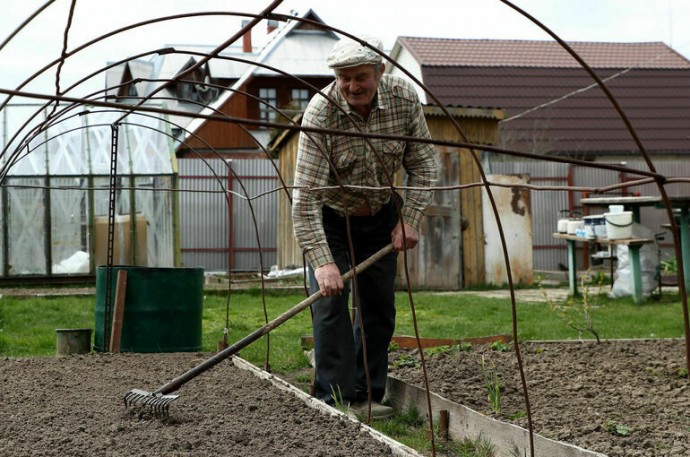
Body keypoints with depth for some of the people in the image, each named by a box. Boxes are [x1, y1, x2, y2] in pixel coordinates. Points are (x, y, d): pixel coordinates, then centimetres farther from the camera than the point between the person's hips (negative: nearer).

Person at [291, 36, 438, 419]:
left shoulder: (404, 97, -20)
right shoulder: (320, 113, -32)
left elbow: (423, 163, -7)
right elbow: (305, 194, -35)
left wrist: (410, 219, -16)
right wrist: (322, 261, -41)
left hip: (379, 215, 4)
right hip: (329, 217, -4)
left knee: (379, 307, 5)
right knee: (330, 301, -14)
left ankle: (367, 396, 15)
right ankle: (335, 400, -11)